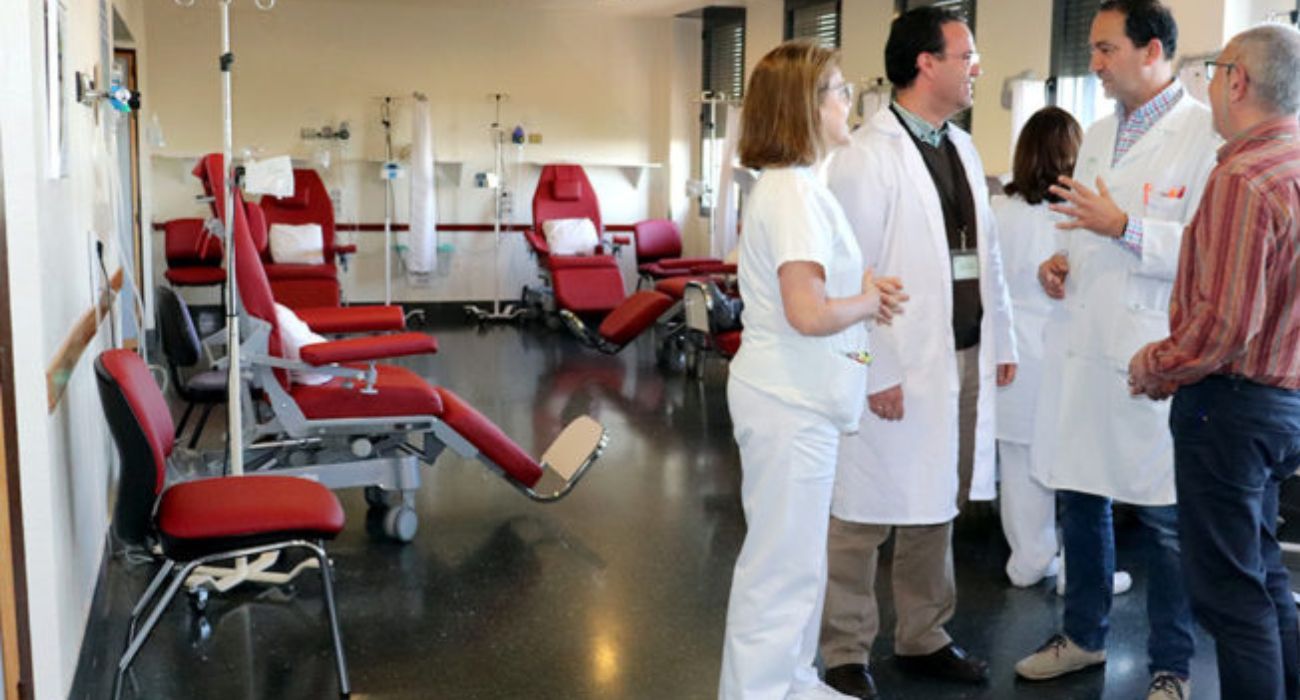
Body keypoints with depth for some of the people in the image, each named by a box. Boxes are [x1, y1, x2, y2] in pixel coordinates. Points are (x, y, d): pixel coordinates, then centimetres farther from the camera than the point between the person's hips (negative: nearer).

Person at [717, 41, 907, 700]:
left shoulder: (791, 184, 11)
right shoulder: (795, 190, -20)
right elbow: (809, 313, -29)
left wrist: (862, 289, 2)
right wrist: (867, 303, -10)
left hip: (796, 397, 10)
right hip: (790, 402, -10)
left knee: (795, 559, 21)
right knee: (783, 566, 1)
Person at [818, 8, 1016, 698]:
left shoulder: (962, 147, 13)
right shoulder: (868, 154, -11)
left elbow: (987, 252, 18)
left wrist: (1000, 338, 15)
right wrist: (876, 373, -17)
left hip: (964, 359, 8)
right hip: (900, 369, -8)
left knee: (935, 508, 17)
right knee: (864, 516, 2)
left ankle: (923, 637, 32)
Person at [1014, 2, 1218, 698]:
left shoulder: (1207, 134, -8)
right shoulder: (1097, 134, 15)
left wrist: (1124, 227, -22)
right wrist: (1062, 261, 5)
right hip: (1080, 347, 7)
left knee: (1164, 517, 3)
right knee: (1078, 497, 15)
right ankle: (1083, 635, 33)